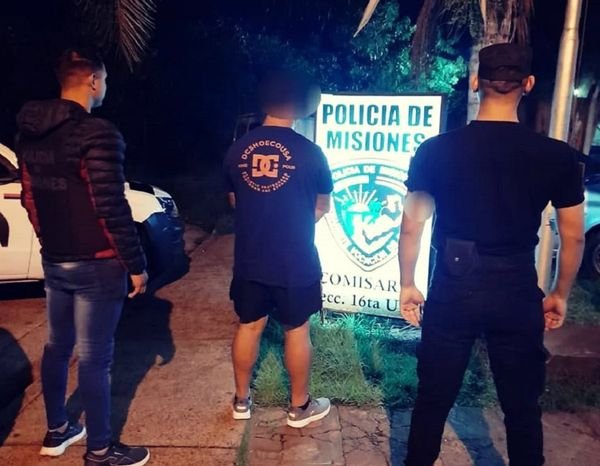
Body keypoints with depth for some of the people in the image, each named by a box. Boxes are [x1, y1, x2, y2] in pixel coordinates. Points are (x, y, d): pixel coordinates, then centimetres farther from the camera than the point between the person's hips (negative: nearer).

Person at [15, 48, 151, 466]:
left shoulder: (30, 134, 7)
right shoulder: (98, 134, -19)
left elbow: (30, 198, 15)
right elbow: (112, 209, -21)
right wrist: (136, 264, -12)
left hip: (54, 260, 8)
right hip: (96, 265, -8)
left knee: (57, 346, 20)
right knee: (95, 357, 2)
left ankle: (57, 432, 36)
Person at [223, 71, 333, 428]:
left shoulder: (238, 148, -1)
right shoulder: (309, 151, -11)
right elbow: (322, 206, 1)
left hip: (250, 259, 4)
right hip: (295, 261, -3)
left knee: (249, 327, 17)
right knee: (297, 331, 11)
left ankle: (242, 401, 31)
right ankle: (300, 406, 26)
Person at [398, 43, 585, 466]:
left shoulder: (435, 150, -7)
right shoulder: (558, 156, -5)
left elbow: (411, 227, -2)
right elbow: (573, 237, 1)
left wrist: (407, 285, 10)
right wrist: (560, 295, 15)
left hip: (453, 290, 0)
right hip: (518, 292, 1)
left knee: (433, 399, 16)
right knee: (522, 405, 18)